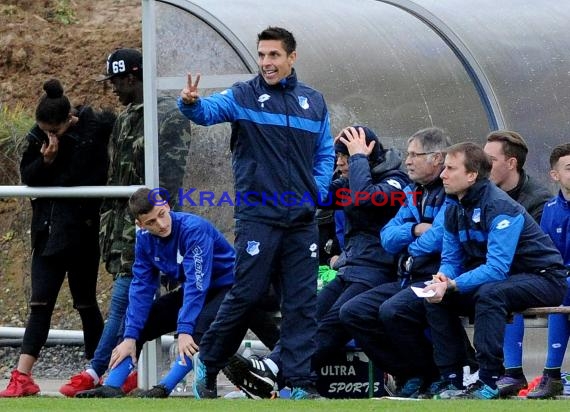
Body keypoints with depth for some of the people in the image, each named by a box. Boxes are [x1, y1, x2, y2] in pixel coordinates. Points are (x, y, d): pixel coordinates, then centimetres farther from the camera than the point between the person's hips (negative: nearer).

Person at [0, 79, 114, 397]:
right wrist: (45, 161, -14)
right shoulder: (39, 136, 0)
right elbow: (27, 177, 3)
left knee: (85, 302, 6)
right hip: (49, 231, 4)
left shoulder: (95, 130, -12)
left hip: (83, 230, -4)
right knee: (41, 302, 1)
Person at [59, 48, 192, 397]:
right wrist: (109, 219, 20)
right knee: (134, 300, 8)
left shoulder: (169, 116, -9)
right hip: (123, 219, 9)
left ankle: (95, 372, -9)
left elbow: (169, 175, -15)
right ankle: (136, 371, 10)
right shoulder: (126, 119, 18)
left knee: (125, 297, -9)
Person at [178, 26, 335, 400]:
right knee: (246, 295, -4)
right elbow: (209, 111, -18)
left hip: (303, 219, 4)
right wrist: (191, 103, -40)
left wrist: (318, 190, 4)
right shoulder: (244, 96, -1)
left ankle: (300, 382, 5)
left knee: (302, 302, 2)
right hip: (258, 217, -4)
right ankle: (208, 362, 14)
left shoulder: (314, 102, 11)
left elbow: (325, 152, 19)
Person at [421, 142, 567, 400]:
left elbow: (497, 268, -31)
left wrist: (451, 285, -35)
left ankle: (488, 383, -35)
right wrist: (443, 277, -18)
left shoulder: (500, 207, -25)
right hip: (498, 279, 9)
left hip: (543, 278, -9)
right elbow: (451, 258, 6)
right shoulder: (454, 208, 1)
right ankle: (450, 377, -4)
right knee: (435, 296, -4)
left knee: (489, 294, -36)